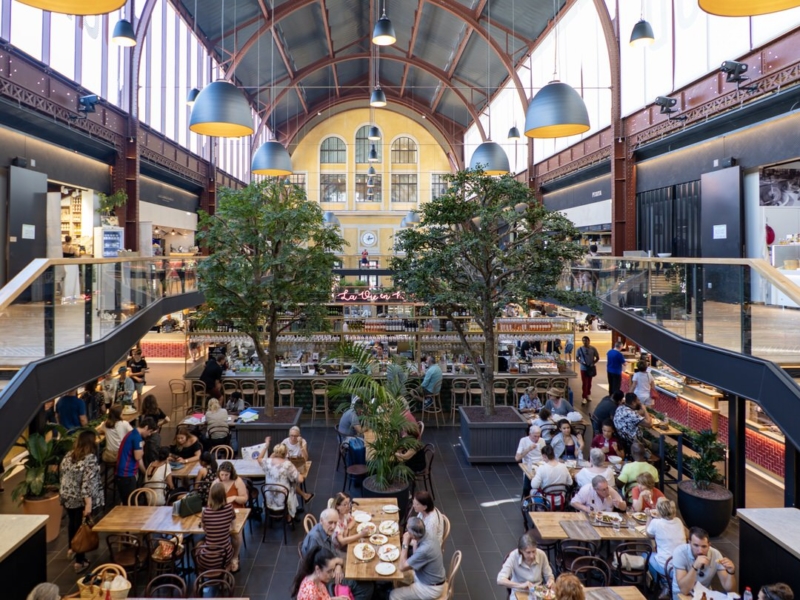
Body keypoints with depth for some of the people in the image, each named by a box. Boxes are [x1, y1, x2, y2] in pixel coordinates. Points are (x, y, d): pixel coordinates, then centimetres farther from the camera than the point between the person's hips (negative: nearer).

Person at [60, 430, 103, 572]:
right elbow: (87, 483, -25)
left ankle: (72, 549, 47)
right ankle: (79, 561, 13)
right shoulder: (90, 458, -21)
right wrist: (88, 504, -23)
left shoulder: (68, 456, 1)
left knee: (72, 522, 26)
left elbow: (63, 476, 11)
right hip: (82, 500, -7)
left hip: (67, 497, 7)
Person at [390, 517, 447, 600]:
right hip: (427, 578, 8)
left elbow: (402, 567, -24)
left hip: (430, 588, -8)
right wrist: (414, 544, -13)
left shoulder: (425, 549, -35)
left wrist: (405, 544, -21)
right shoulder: (426, 538, -10)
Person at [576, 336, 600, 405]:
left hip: (591, 368, 2)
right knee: (584, 383, -4)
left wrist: (593, 363, -13)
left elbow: (597, 358, 3)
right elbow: (576, 358, 3)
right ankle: (583, 397, -1)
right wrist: (581, 362, -16)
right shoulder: (580, 349, -6)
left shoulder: (593, 349, -5)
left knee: (589, 382, 16)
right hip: (583, 368, -2)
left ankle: (588, 394, 34)